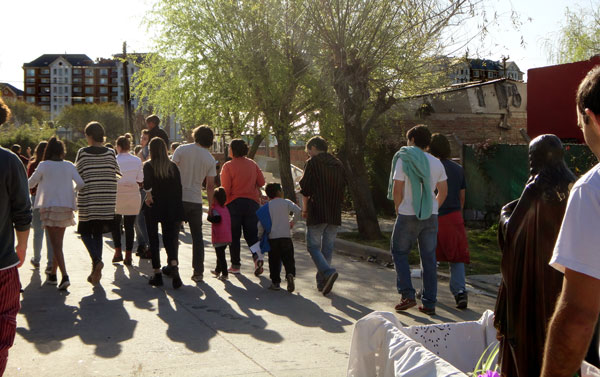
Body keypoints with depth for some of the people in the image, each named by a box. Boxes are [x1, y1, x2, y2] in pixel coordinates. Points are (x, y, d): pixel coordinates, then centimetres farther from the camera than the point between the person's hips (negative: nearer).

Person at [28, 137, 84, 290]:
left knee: (56, 244, -5)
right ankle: (53, 274, 26)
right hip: (66, 207, 4)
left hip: (49, 207, -4)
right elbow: (80, 184, -4)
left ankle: (64, 276, -19)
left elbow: (30, 184, 5)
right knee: (58, 242, 17)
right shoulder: (69, 166, 2)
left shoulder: (44, 166, -5)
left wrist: (40, 178, 25)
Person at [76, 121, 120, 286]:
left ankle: (97, 260, -16)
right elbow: (117, 173, 4)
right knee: (98, 233, 13)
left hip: (88, 200, -3)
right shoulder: (110, 153, -1)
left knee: (85, 232, 9)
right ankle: (95, 272, 13)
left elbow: (77, 175, -1)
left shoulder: (83, 153, -7)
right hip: (107, 201, 3)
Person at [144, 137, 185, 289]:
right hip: (170, 208, 2)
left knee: (153, 241, 8)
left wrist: (148, 194, -13)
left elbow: (147, 182, -26)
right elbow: (179, 187, 1)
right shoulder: (173, 166, 3)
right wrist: (178, 212, 5)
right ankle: (173, 265, -19)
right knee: (170, 238, 8)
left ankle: (157, 274, 7)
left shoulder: (148, 165, -4)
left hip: (153, 208, -2)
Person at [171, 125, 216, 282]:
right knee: (197, 237, 9)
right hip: (196, 200, 2)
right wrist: (211, 206, 11)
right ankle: (198, 272, 8)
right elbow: (210, 185, 4)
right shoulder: (210, 159, 3)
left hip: (179, 198, -2)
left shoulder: (181, 150, -3)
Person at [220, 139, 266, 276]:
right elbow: (261, 182, 7)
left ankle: (235, 265, 11)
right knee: (251, 233, 7)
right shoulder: (252, 164, 5)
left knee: (234, 235, 6)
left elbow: (225, 188, -13)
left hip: (234, 203, -3)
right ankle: (258, 255, -18)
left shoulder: (228, 166, -9)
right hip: (252, 202, 3)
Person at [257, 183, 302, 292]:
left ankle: (275, 282, 9)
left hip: (272, 238, 1)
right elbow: (298, 211, -10)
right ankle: (290, 274, -23)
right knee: (288, 259, 2)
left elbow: (260, 224, 3)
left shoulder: (266, 207, 7)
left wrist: (260, 236, 16)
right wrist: (293, 222, 7)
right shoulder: (286, 202, 3)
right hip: (286, 236, -1)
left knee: (274, 260, 10)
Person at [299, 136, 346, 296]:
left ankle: (328, 272, -20)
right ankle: (321, 281, 15)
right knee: (328, 247, 11)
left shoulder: (313, 162, -4)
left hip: (317, 212, -6)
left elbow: (305, 188, -7)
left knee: (313, 246, 1)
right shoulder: (338, 165, 14)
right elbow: (342, 188, 14)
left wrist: (304, 208, 4)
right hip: (335, 213, 6)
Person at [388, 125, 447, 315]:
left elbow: (397, 188, -9)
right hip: (431, 216, 4)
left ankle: (407, 295, 0)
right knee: (429, 258, 8)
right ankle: (429, 303, 10)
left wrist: (398, 208, 5)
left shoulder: (404, 159, -5)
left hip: (408, 215, -4)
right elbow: (443, 191, 9)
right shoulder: (436, 163, 9)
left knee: (399, 252, 11)